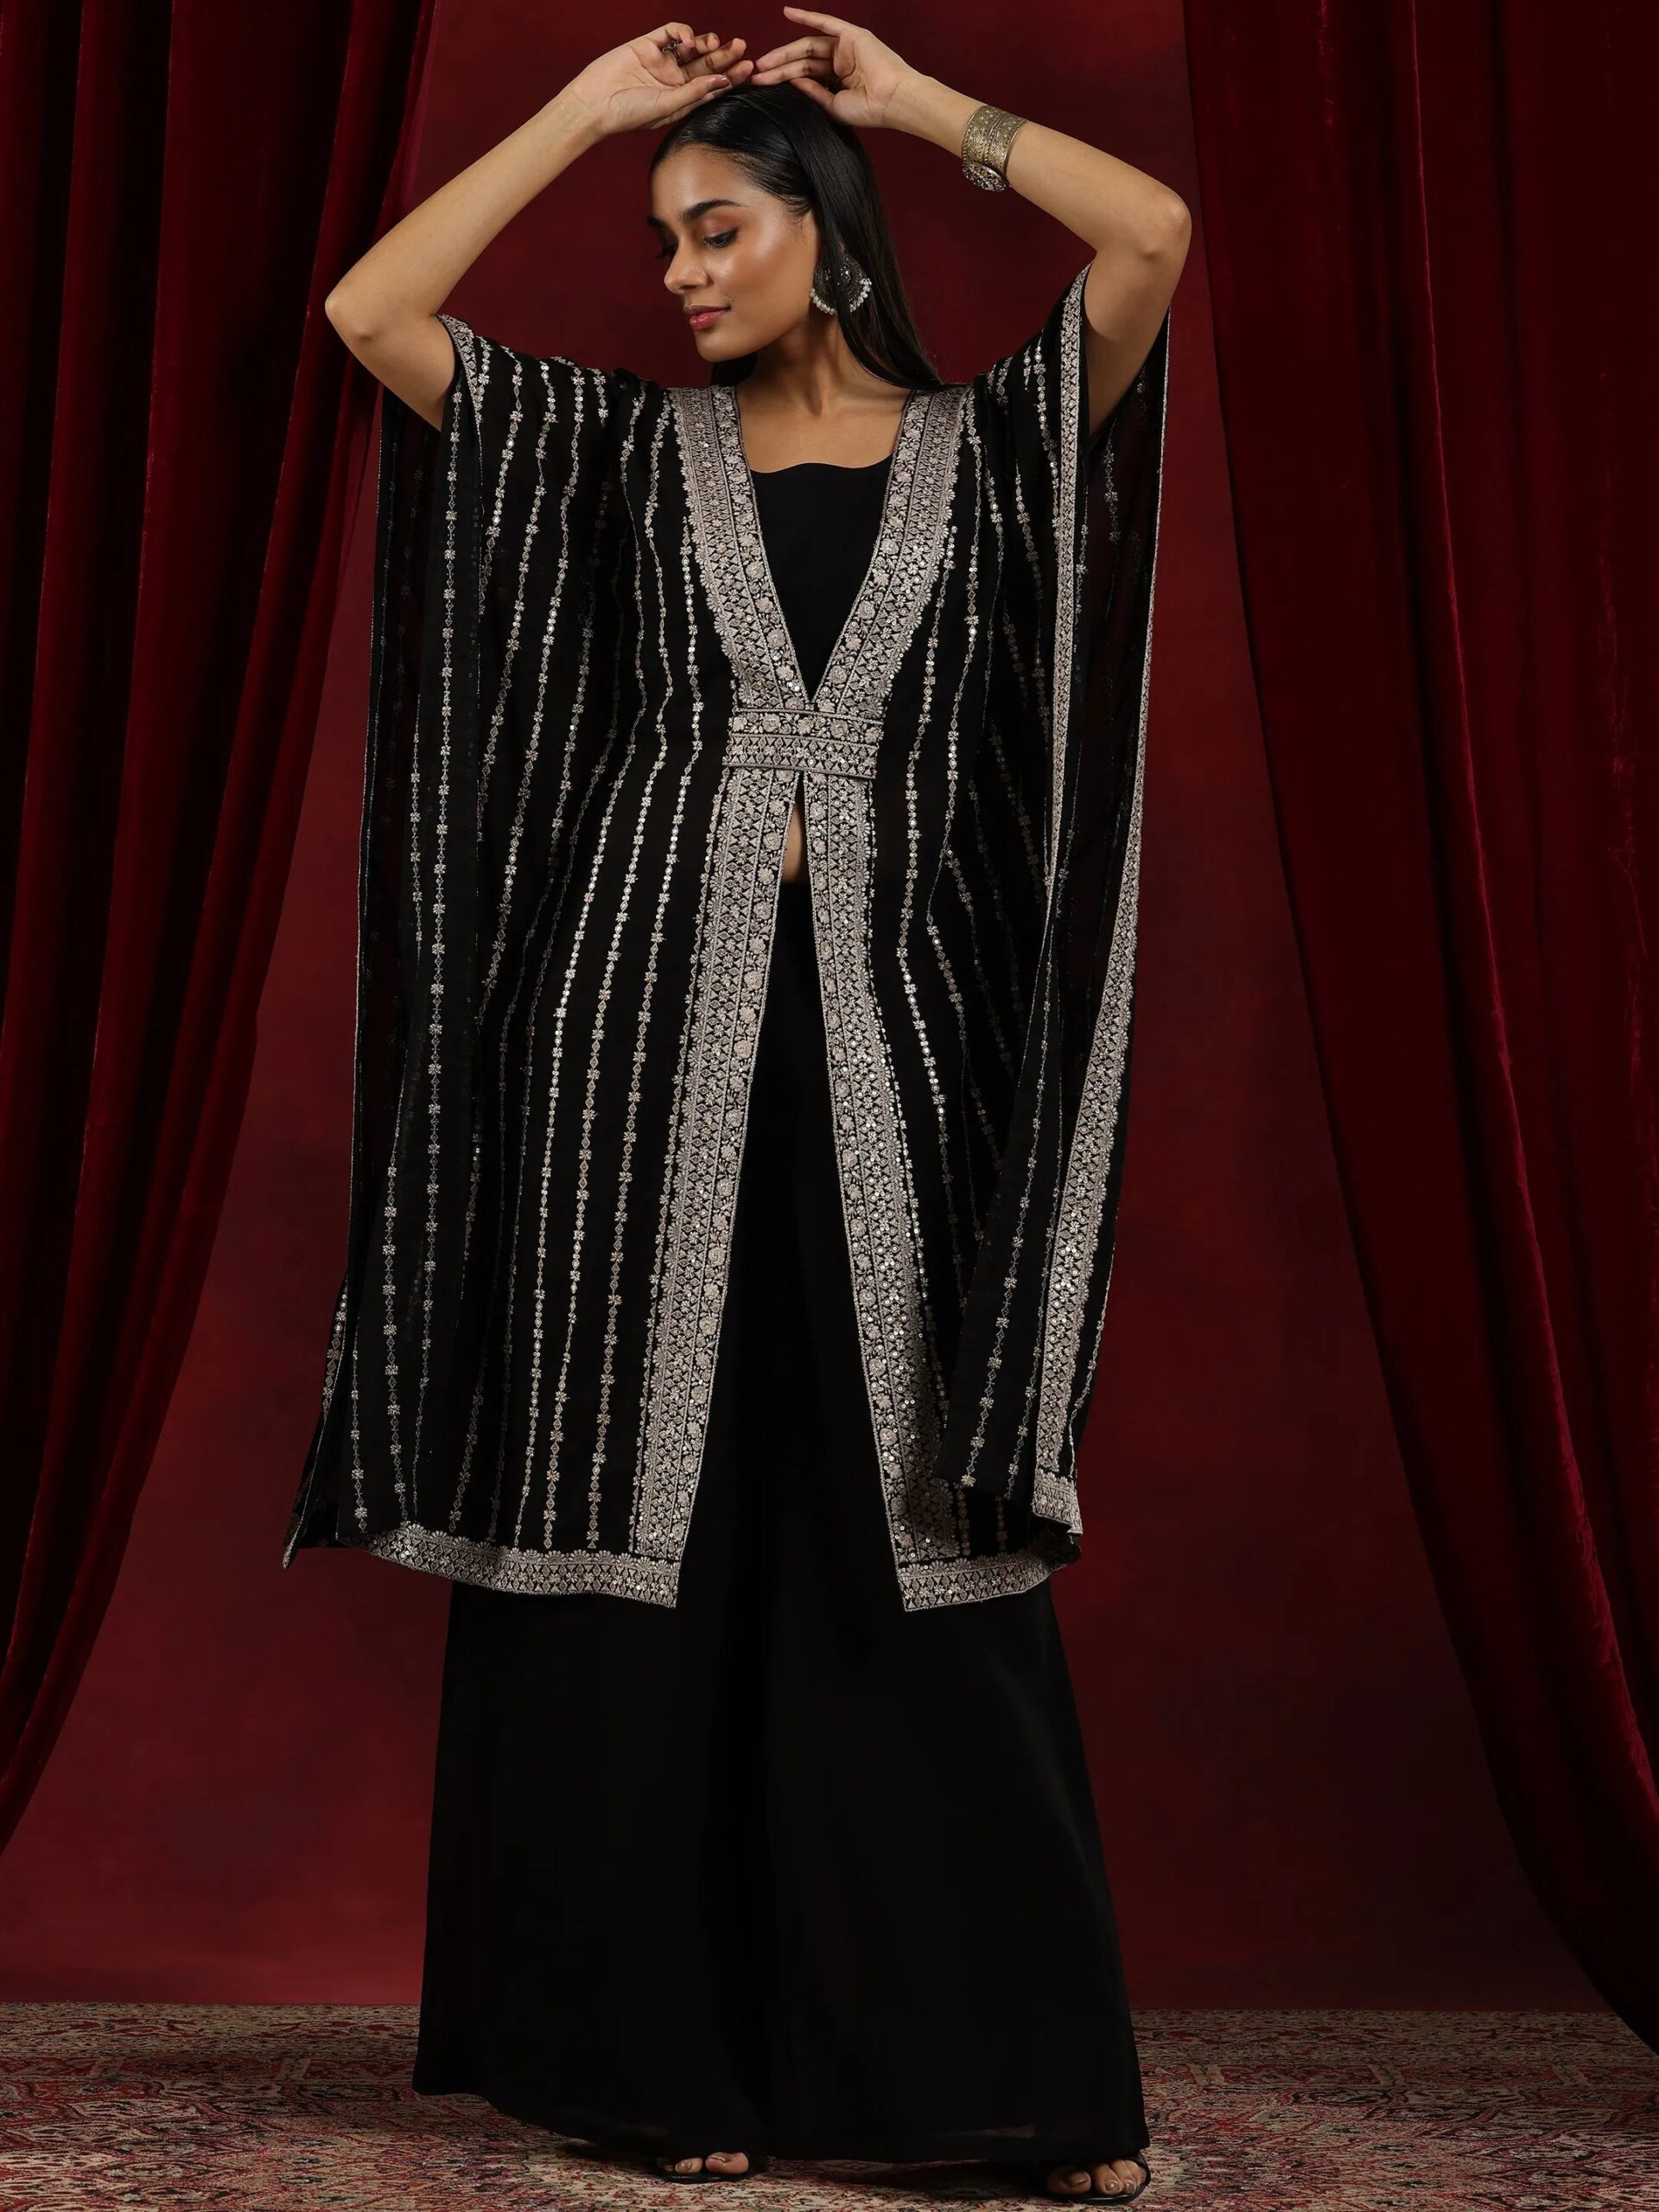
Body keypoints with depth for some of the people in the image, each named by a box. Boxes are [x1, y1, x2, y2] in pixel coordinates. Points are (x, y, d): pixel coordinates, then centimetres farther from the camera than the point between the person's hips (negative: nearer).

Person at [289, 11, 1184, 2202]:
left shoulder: (983, 443, 10)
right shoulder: (627, 445, 11)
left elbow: (1157, 235, -4)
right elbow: (370, 309, 4)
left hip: (885, 1028, -1)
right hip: (648, 1017, 1)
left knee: (922, 1541, -2)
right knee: (657, 1527, 1)